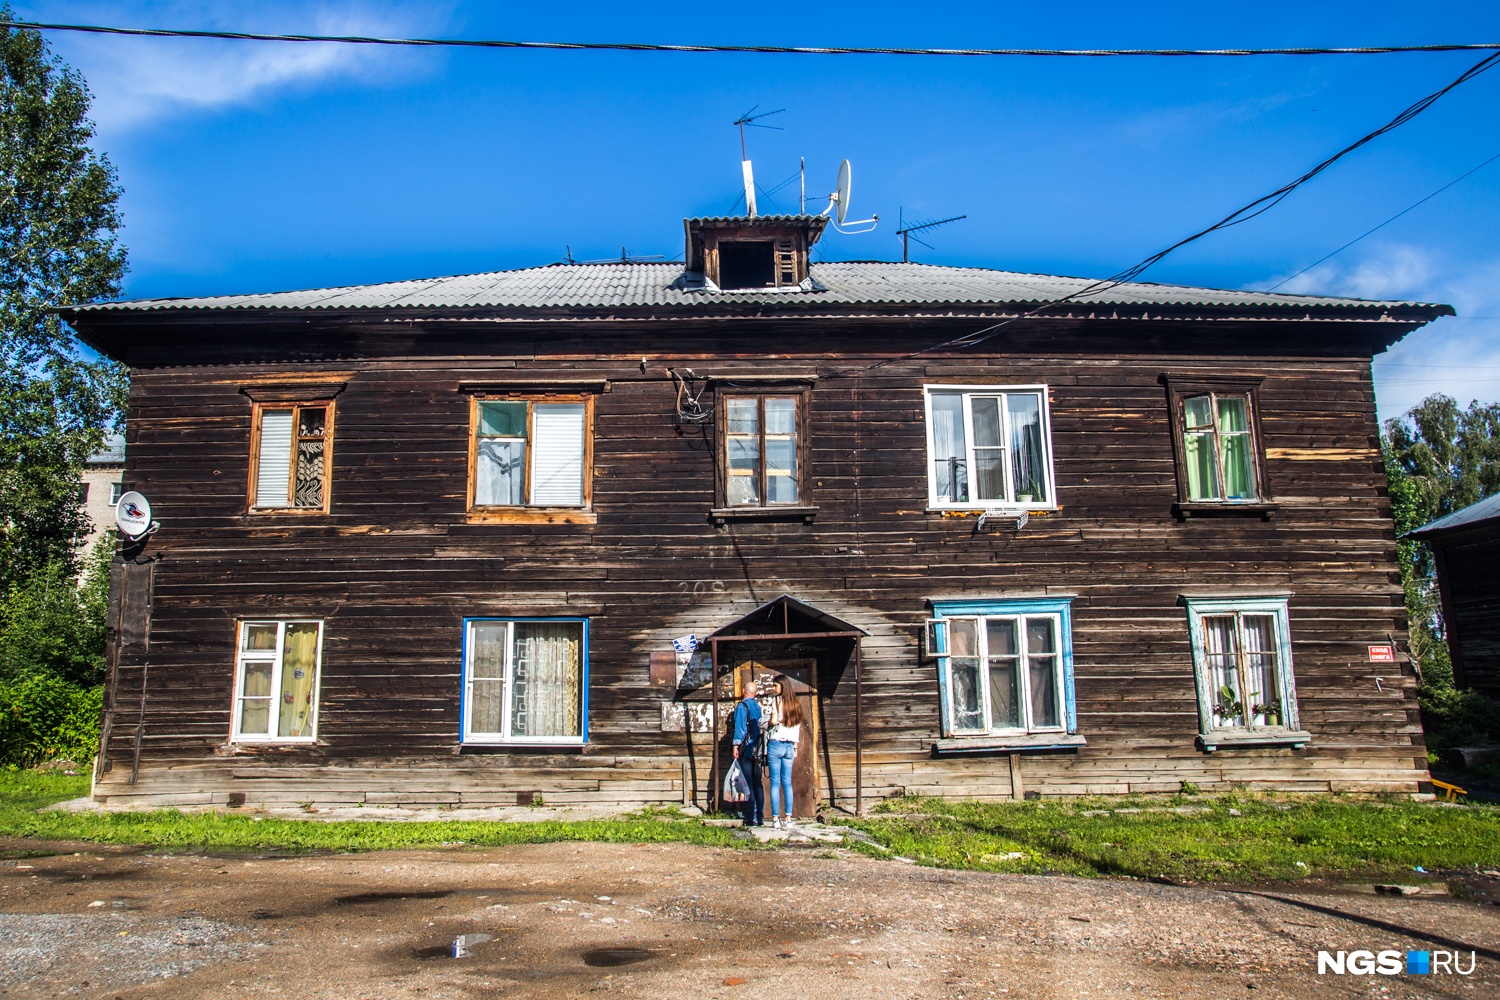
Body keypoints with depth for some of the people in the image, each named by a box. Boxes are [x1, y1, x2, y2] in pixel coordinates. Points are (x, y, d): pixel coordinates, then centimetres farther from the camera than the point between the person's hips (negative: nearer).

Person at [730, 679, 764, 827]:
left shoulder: (742, 706, -7)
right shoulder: (758, 706, 9)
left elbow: (739, 727, -12)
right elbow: (761, 726, 14)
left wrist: (736, 746, -11)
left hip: (746, 750, -5)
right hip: (757, 751, 5)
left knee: (748, 784, -3)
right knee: (758, 784, 9)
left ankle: (752, 818, -5)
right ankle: (760, 817, 9)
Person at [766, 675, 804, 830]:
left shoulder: (778, 700, -8)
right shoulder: (795, 703, 10)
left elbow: (774, 720, -18)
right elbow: (797, 727, 12)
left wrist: (768, 720, 4)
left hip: (776, 745, -5)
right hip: (789, 746, 5)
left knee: (775, 783, 0)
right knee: (787, 783, 7)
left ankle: (776, 819, 0)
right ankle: (788, 819, 4)